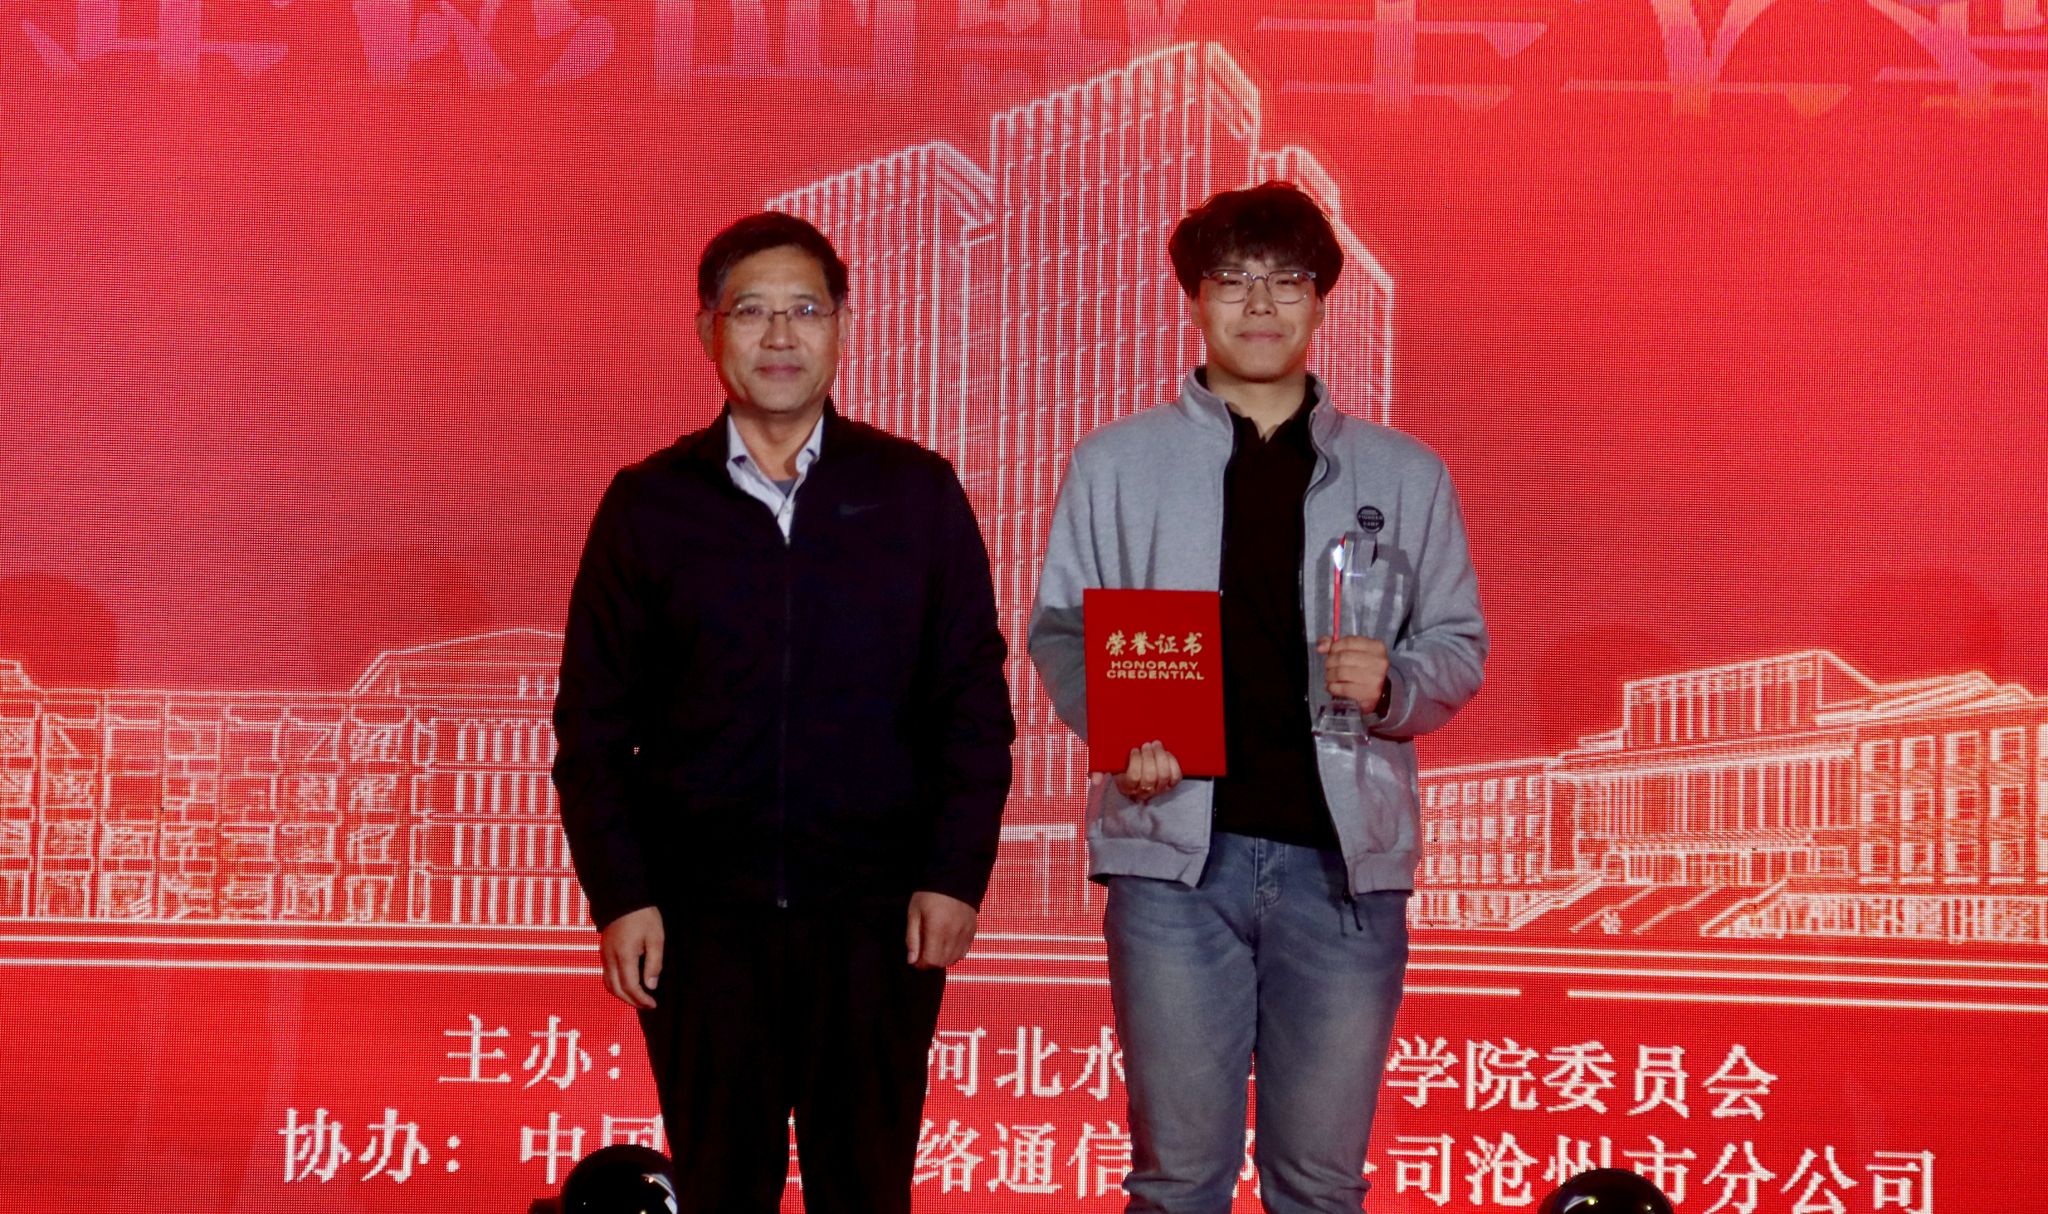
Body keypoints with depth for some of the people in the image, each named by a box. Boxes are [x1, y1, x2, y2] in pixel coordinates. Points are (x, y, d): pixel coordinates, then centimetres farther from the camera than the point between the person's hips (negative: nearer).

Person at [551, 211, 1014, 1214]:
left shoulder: (915, 492, 5)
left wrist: (956, 874, -3)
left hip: (878, 910, 0)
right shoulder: (648, 504, 6)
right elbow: (594, 719, 6)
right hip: (702, 911, 0)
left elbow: (973, 699, 5)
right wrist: (619, 895, -2)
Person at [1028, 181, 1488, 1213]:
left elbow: (1459, 648, 13)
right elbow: (1059, 629, 9)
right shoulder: (1117, 464, 10)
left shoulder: (1404, 476, 13)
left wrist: (1391, 683, -9)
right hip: (1177, 853, -1)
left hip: (1342, 857, 1)